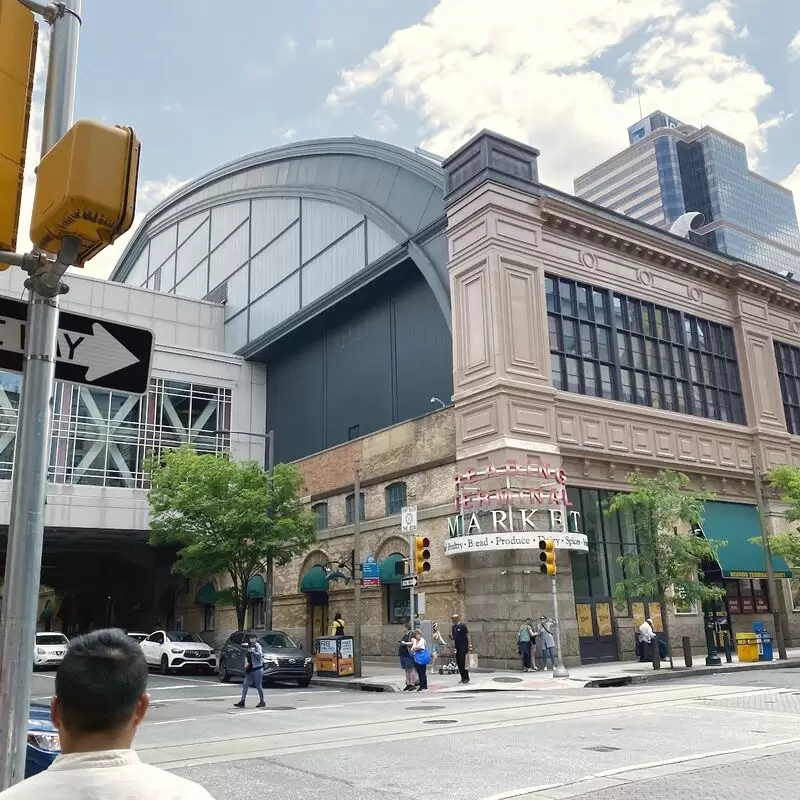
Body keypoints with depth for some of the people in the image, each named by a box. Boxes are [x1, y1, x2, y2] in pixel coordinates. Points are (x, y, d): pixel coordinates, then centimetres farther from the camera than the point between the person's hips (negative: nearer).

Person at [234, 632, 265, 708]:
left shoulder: (257, 646, -9)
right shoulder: (249, 646, 14)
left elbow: (260, 655, -22)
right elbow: (246, 656, 23)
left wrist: (253, 651, -34)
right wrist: (246, 662, 5)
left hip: (257, 669, -8)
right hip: (249, 669, 8)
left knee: (258, 686, -1)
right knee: (245, 685, 3)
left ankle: (262, 702, 11)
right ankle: (242, 702, 5)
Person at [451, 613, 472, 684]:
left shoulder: (462, 626, -8)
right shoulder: (454, 627, 13)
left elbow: (468, 636, -9)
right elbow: (453, 637, 20)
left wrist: (470, 646, -15)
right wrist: (451, 636, -4)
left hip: (463, 647, -7)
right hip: (457, 648, 7)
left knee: (463, 663, -10)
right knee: (458, 663, 7)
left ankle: (466, 678, -1)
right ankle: (463, 678, 16)